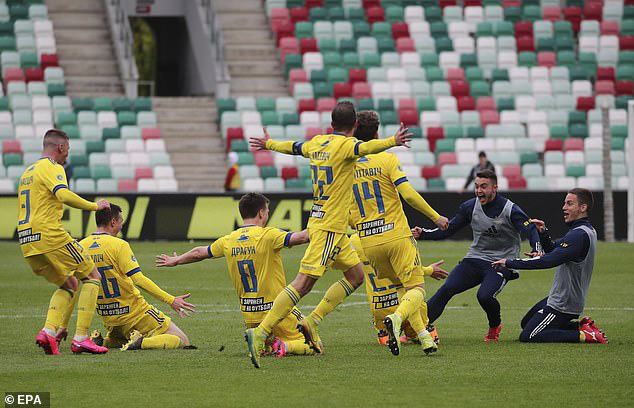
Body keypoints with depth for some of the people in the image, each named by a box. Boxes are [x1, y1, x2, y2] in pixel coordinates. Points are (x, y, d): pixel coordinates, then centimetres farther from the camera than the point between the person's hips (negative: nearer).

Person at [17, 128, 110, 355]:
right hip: (49, 234, -9)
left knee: (69, 284, 20)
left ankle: (49, 331, -1)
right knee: (91, 277, 1)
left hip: (26, 242, 9)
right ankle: (81, 338, -9)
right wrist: (94, 206, -15)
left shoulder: (28, 172, 23)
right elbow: (64, 195, -24)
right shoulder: (52, 168, -6)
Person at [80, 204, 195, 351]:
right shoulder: (119, 245, -15)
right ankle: (142, 343, -23)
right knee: (182, 341, -1)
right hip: (134, 313, -6)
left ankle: (100, 342, 3)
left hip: (108, 319, 6)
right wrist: (170, 300, -20)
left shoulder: (80, 247, 3)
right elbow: (139, 280, -21)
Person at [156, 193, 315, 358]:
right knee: (311, 346, 1)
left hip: (249, 314, 5)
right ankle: (284, 346, -23)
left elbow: (199, 253, 20)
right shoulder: (267, 235, -13)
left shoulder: (229, 241, 4)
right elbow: (299, 237, -25)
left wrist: (175, 260, 36)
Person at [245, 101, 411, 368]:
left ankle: (313, 321, 9)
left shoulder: (316, 143, 12)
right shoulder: (345, 145, -12)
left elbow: (293, 147, 31)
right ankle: (260, 333, -19)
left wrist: (268, 144, 50)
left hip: (319, 221, 10)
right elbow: (365, 148, -34)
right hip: (329, 227, -10)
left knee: (356, 275, 15)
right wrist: (392, 142, -49)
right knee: (303, 283, -13)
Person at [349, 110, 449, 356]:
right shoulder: (386, 160, -5)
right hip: (396, 235, -4)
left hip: (368, 243, 5)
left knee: (403, 285, 20)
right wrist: (436, 217, -3)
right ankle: (396, 318, -32)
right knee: (416, 288, -1)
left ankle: (423, 337, 11)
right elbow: (408, 194, -14)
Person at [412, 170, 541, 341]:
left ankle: (495, 326, 4)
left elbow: (531, 230, -17)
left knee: (484, 295, -29)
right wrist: (423, 234, -7)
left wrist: (536, 250, -38)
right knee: (447, 289, -15)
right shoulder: (470, 207, 3)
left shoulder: (509, 210, -10)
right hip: (475, 259, 4)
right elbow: (447, 230, 9)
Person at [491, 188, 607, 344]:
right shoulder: (587, 231, 9)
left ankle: (583, 335, -9)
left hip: (562, 305, -10)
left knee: (527, 336, -8)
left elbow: (549, 260, -31)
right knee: (526, 323, 22)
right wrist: (543, 233, 1)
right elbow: (553, 250, 20)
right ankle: (581, 326, 12)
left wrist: (510, 263, -27)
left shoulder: (579, 235, -24)